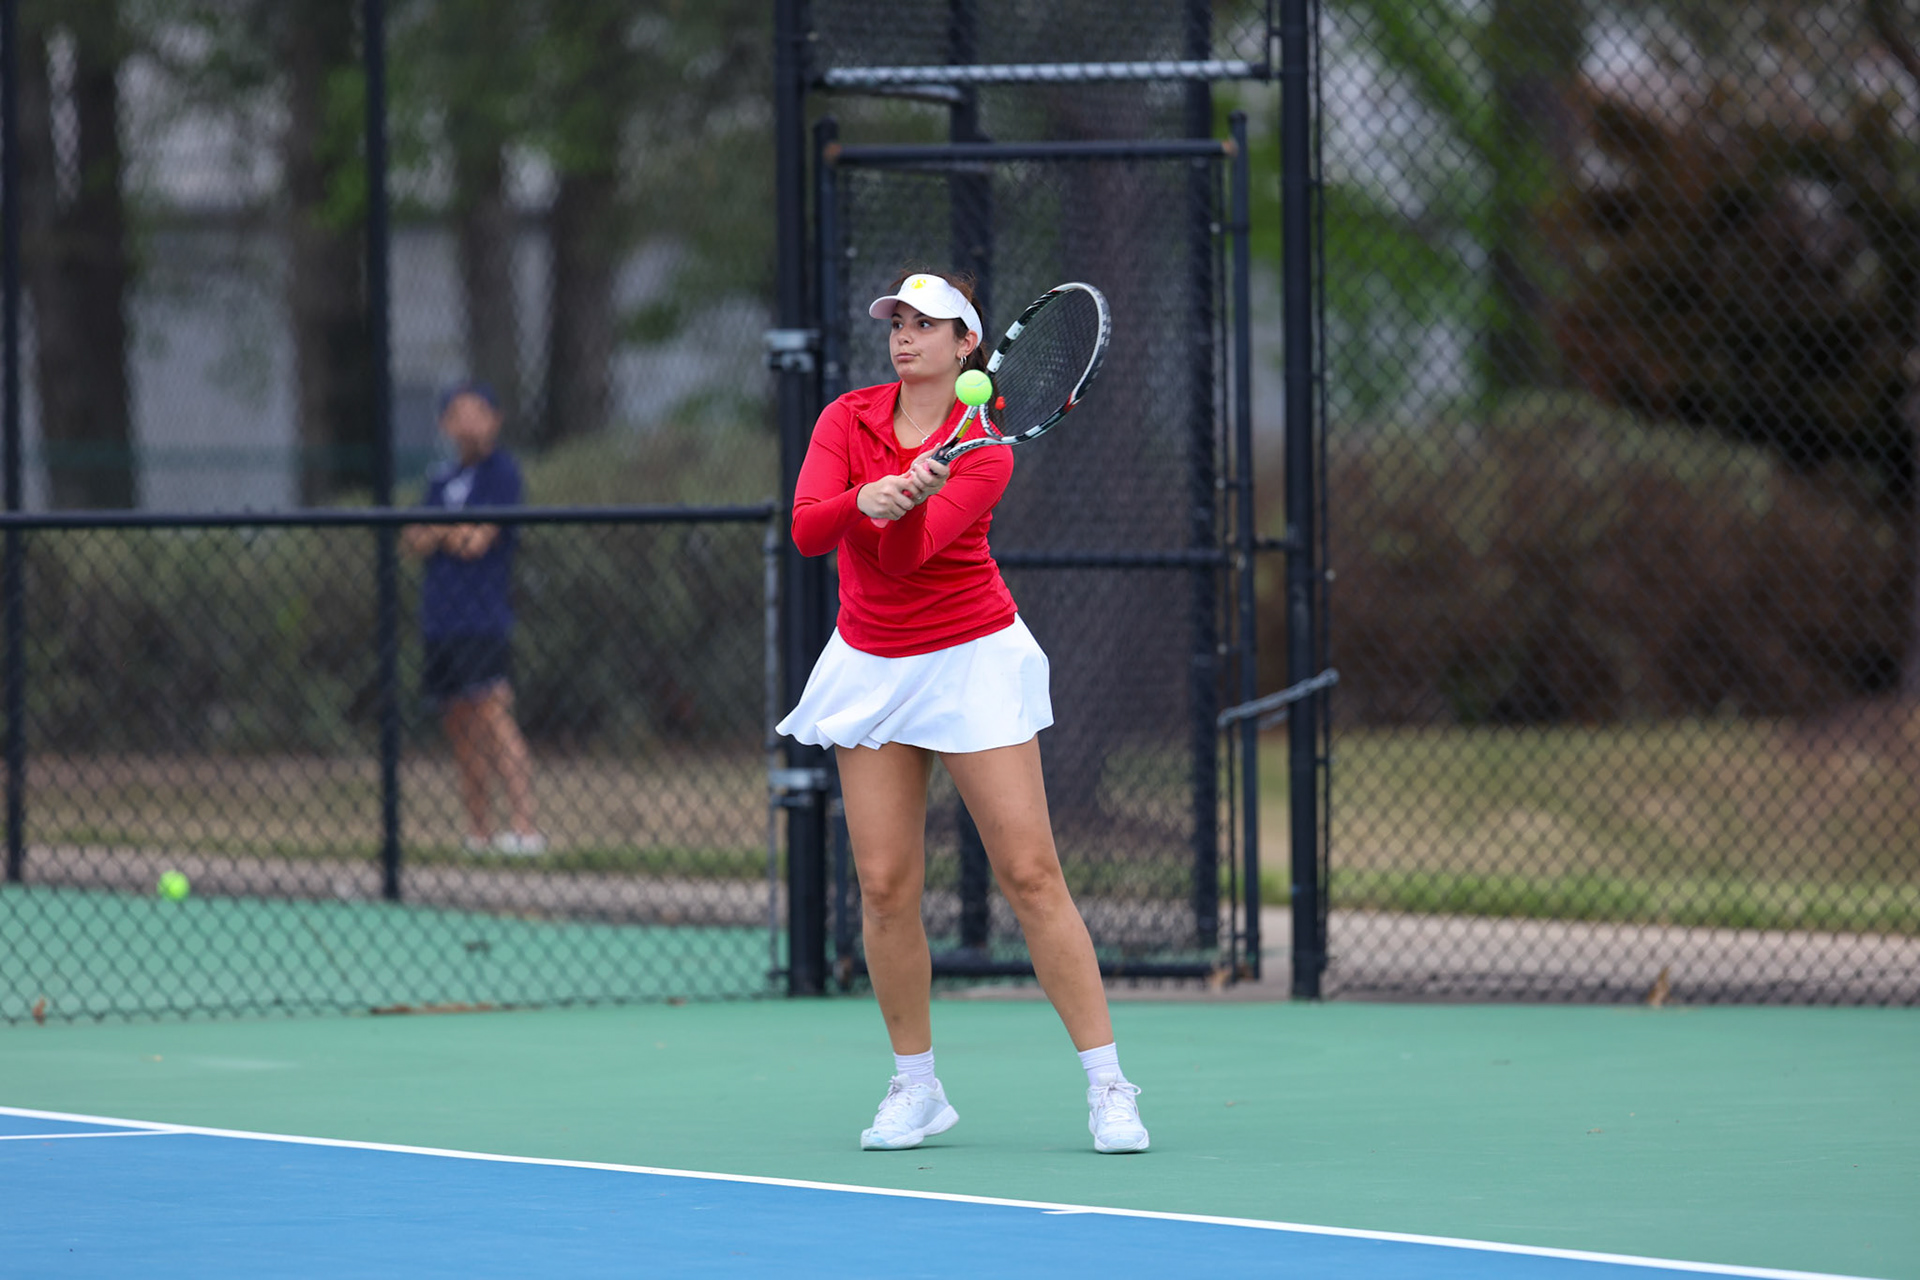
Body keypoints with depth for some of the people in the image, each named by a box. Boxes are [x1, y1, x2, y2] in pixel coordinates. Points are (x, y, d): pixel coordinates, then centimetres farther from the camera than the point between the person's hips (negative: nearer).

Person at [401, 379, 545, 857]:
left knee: (493, 716, -16)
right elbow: (412, 542, 10)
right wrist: (451, 533, -7)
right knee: (460, 727, 7)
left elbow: (476, 541, -11)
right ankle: (478, 831, 11)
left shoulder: (501, 472, -3)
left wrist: (435, 532, 5)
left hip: (481, 621, -7)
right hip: (440, 623, 7)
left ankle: (525, 828, -22)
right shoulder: (441, 479, 18)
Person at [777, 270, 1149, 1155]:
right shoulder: (849, 419, 1)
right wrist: (863, 500, -33)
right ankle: (916, 1089, 11)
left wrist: (907, 506, -42)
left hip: (972, 663, -3)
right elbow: (807, 531, -14)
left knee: (1030, 873, -8)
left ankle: (1108, 1086, -6)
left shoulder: (982, 450, -9)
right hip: (869, 668, 3)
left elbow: (905, 553, -21)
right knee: (885, 885, -2)